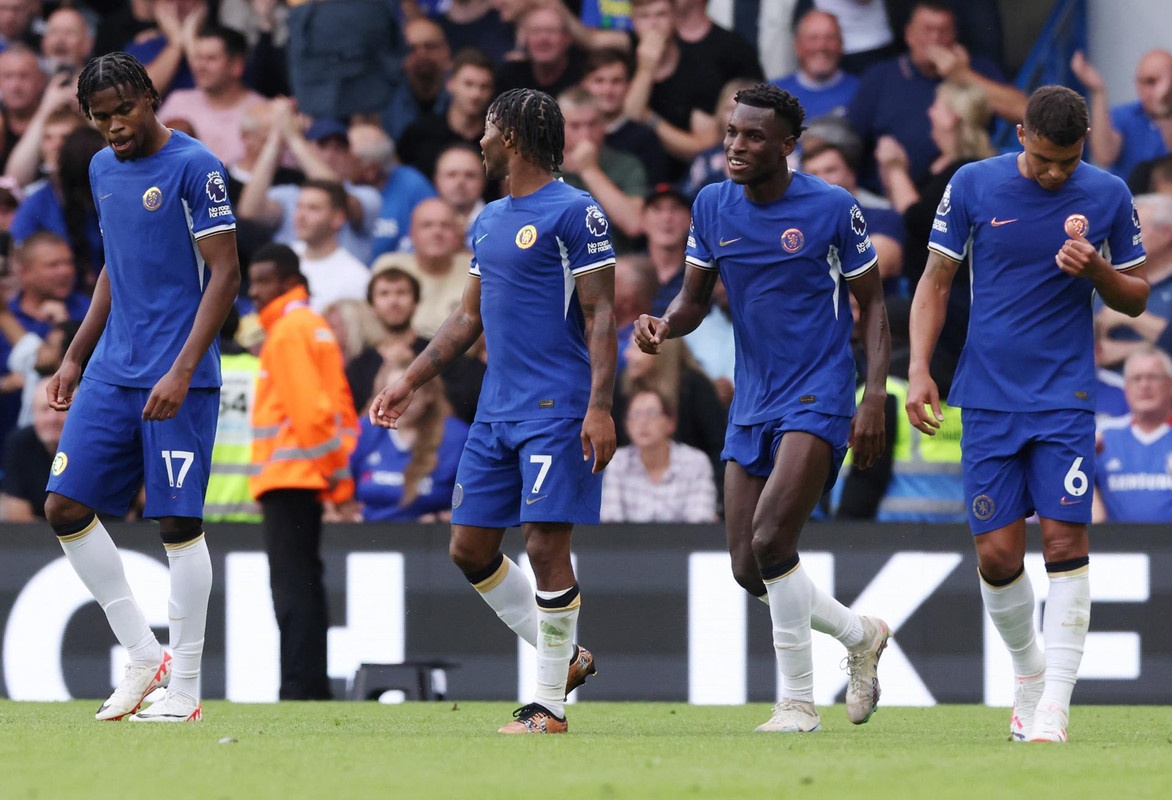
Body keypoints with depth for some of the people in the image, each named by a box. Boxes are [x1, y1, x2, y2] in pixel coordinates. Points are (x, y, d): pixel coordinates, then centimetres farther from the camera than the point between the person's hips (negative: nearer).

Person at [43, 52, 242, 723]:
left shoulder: (194, 167, -10)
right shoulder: (103, 169, 13)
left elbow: (226, 275, -13)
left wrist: (182, 372, -20)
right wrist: (75, 357, 19)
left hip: (176, 377, -8)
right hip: (112, 369, 8)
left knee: (179, 522, -6)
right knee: (66, 506, 0)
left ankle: (184, 689, 1)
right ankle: (144, 655, 10)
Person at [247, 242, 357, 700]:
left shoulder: (288, 330, -11)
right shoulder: (316, 327, 18)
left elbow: (308, 405, -19)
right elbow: (340, 404, 20)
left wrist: (328, 464, -13)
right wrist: (338, 473, 17)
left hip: (288, 474, -10)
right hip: (309, 477, 10)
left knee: (292, 588, -11)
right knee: (304, 586, 12)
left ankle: (299, 688, -14)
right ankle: (314, 688, 13)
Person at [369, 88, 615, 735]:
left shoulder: (574, 213, -8)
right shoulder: (488, 221, 17)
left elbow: (600, 316, -12)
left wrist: (600, 406, -20)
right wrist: (409, 383, 22)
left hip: (557, 412, -9)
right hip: (496, 411, 9)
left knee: (545, 545, -10)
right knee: (469, 548, 7)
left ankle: (549, 707, -3)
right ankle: (563, 655, 20)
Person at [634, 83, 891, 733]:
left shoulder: (832, 209, -8)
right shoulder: (711, 206, 4)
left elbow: (871, 302, 0)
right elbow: (695, 299, 13)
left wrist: (875, 396, -9)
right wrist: (664, 325, -11)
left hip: (817, 398, -6)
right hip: (750, 405, 6)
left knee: (769, 541, -22)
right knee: (748, 569, 2)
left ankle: (798, 700, -8)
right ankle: (861, 635, 28)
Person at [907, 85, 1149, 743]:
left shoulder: (1109, 196, 1)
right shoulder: (973, 186, -1)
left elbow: (1137, 298, 9)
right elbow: (936, 281, 5)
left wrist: (1096, 270, -13)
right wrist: (919, 370, -5)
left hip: (1066, 398, -1)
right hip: (989, 399, 1)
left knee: (1066, 543, -11)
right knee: (997, 555, -2)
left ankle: (1054, 706, -9)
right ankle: (1029, 670, 24)